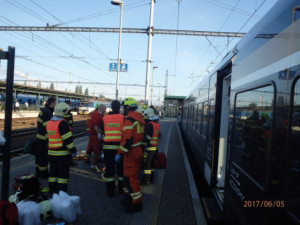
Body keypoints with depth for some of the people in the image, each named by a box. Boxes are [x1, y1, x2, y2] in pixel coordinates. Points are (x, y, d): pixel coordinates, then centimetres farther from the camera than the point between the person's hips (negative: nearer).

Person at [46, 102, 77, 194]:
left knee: (53, 172, 18)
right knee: (63, 174, 2)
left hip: (51, 153, 8)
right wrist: (73, 149, -11)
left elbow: (49, 137, 15)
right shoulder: (62, 123, -20)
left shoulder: (49, 123, 7)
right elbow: (68, 139, -20)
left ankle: (52, 192, 28)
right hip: (62, 154, -8)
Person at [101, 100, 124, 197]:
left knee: (109, 167, 10)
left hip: (108, 146, 1)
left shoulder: (105, 118, 1)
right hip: (119, 146, -1)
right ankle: (121, 189, 27)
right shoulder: (123, 118, -7)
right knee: (121, 167, 14)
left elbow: (101, 131, 14)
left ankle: (110, 191, 18)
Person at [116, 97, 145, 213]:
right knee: (130, 175, 20)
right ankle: (129, 198, 33)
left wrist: (120, 153, -20)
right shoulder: (139, 118, 12)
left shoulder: (129, 120, -19)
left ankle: (137, 203, 8)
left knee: (130, 177, -1)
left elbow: (127, 139, -26)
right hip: (138, 150, 10)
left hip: (131, 152, -10)